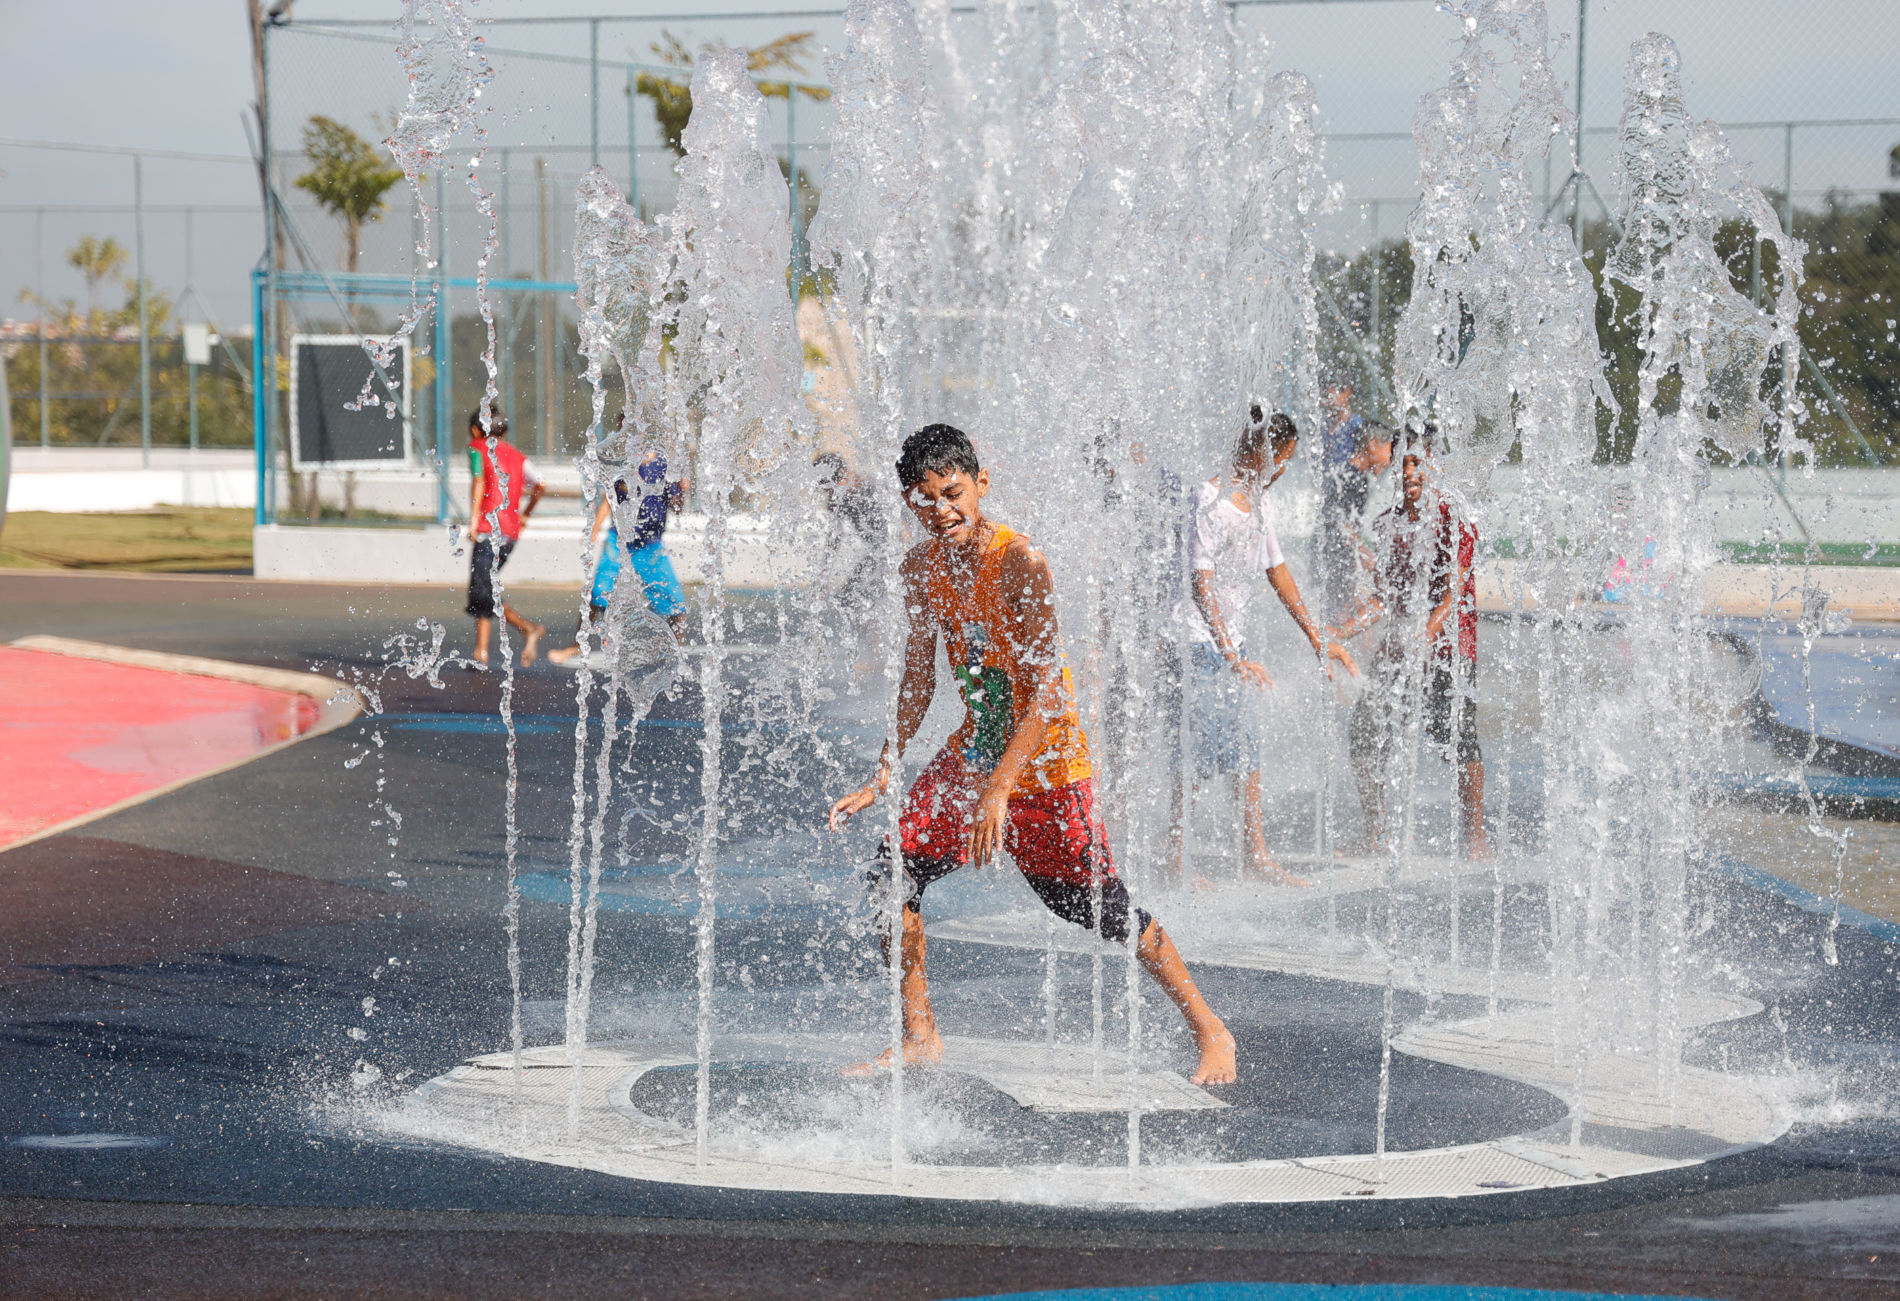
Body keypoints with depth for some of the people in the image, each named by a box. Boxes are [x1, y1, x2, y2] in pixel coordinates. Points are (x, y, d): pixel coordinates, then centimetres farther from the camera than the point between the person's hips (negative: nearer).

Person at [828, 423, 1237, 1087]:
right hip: (974, 751, 7)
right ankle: (919, 1038, 14)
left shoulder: (1022, 563, -23)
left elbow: (1047, 691, -26)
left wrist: (999, 790, -31)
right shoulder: (921, 569, -2)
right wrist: (880, 780, 7)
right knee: (893, 875, -1)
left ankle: (1210, 1031, 10)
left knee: (1098, 906, -5)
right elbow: (918, 681, 10)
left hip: (1045, 762, -6)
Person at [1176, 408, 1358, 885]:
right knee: (1194, 755, -8)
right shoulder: (1210, 501, -18)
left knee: (1247, 750, 8)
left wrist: (1317, 638, 20)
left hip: (1232, 641, 9)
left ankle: (1257, 856, 13)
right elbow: (1201, 585, -24)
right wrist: (1232, 659, -30)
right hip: (1197, 640, -9)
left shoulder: (1260, 500, 10)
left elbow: (1277, 571, 19)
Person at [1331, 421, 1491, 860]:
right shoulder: (1386, 526, 11)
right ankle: (1375, 837, 9)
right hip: (1397, 648, 5)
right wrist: (1342, 631, -3)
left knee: (1457, 737, -11)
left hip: (1448, 646, -5)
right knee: (1366, 733, -2)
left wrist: (1426, 635, -29)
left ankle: (1476, 838, -1)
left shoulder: (1454, 523, -6)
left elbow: (1454, 595, -14)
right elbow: (1383, 597, 12)